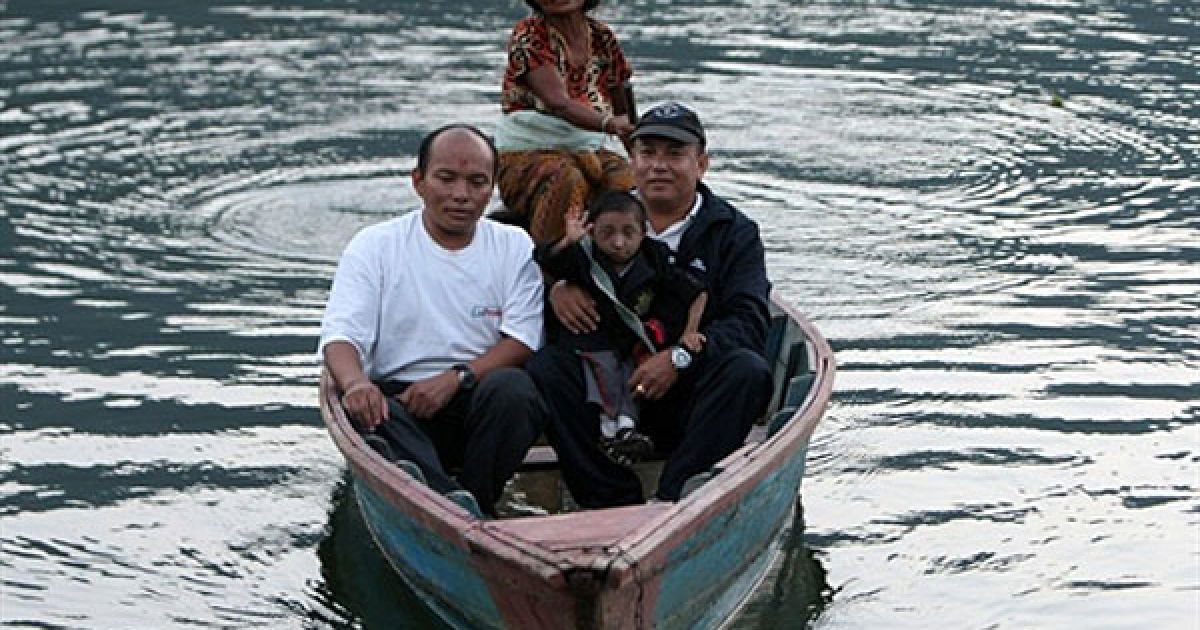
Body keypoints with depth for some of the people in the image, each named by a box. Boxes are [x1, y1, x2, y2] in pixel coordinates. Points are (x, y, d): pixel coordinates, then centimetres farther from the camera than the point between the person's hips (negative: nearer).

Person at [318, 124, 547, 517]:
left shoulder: (515, 247, 11)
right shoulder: (374, 246, 7)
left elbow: (523, 340, 2)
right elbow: (340, 335, -4)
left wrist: (457, 378, -15)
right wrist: (355, 382, -28)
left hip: (483, 404, 1)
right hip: (398, 400, -1)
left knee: (512, 386, -31)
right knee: (363, 410, -34)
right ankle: (458, 507, -57)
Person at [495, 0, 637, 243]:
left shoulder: (603, 38, 6)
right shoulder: (527, 35, -8)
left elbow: (624, 111, 14)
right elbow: (558, 102, -23)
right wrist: (608, 123, -40)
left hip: (589, 151, 4)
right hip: (525, 154, -4)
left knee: (629, 180, -28)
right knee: (568, 181, -37)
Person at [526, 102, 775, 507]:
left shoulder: (735, 233, 4)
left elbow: (749, 322, -9)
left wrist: (681, 356, -25)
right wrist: (557, 288, -10)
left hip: (692, 389, -2)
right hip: (612, 386, 2)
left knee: (747, 370, -32)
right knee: (543, 369, -23)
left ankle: (672, 501, -35)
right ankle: (615, 503, -29)